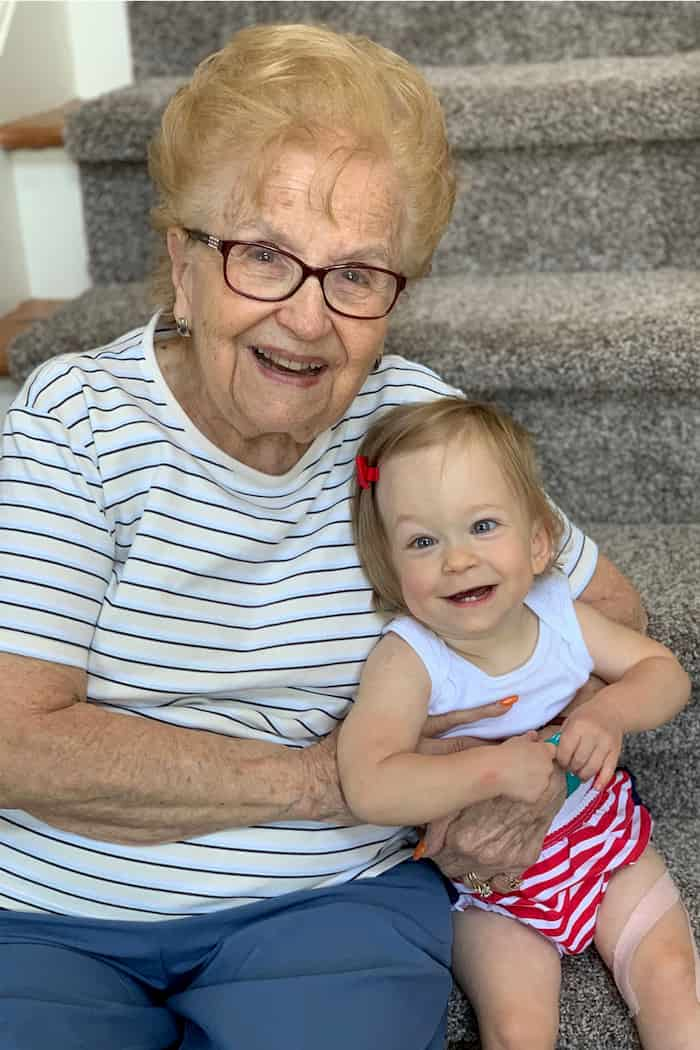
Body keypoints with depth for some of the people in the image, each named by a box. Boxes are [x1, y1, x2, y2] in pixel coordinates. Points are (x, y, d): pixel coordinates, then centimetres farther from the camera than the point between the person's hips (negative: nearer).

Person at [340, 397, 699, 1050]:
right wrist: (497, 767, -38)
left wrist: (609, 712, -22)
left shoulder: (560, 615, -13)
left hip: (603, 834, 4)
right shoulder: (407, 660, -28)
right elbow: (368, 788, -40)